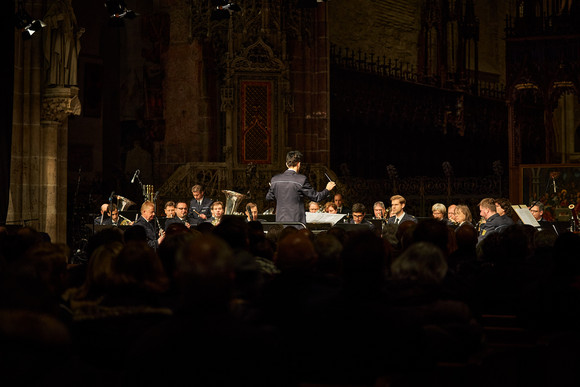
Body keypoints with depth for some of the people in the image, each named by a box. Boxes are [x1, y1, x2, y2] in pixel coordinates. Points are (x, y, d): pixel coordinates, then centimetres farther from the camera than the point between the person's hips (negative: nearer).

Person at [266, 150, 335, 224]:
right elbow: (316, 197, -2)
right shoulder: (302, 179, -10)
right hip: (297, 221, -4)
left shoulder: (275, 179, 3)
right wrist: (327, 189, 16)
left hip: (280, 221, 4)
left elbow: (268, 197, 17)